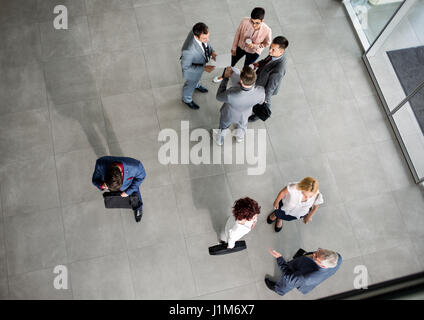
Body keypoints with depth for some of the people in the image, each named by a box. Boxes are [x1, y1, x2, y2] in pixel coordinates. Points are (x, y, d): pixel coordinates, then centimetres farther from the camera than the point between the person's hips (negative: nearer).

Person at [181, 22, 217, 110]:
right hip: (191, 68, -5)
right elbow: (185, 67, -29)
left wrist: (211, 51, -21)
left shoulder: (198, 32, -29)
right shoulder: (188, 50, -48)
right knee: (191, 84, 26)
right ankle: (187, 99, 58)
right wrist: (203, 68, -34)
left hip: (200, 60, 5)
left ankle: (196, 85, 71)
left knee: (197, 77, 36)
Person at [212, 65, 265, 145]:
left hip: (229, 115, -2)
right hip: (244, 114, 2)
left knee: (223, 126, 32)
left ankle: (219, 140, 63)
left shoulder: (231, 95, -48)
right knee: (242, 124, 38)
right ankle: (240, 137, 69)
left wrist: (226, 78, -22)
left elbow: (219, 96, -24)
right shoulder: (261, 92, -38)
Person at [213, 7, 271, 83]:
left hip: (253, 52, -2)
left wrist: (254, 46, -31)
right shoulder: (245, 22, -32)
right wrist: (234, 47, -2)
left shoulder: (267, 30, -35)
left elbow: (267, 43, -14)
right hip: (240, 47, 2)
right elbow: (238, 34, -13)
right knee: (231, 63, 23)